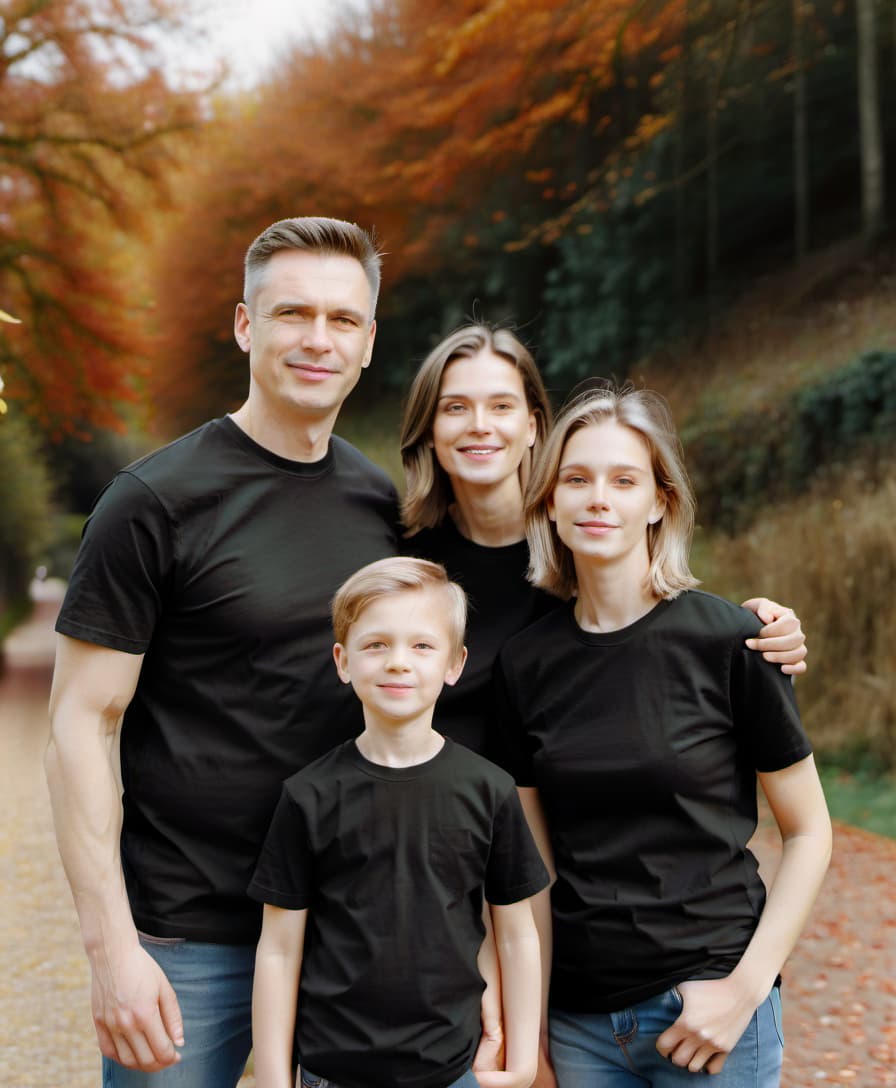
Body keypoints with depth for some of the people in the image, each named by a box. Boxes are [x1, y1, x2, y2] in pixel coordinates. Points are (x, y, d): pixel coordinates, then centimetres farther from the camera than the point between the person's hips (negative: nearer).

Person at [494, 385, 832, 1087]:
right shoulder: (528, 662, 1)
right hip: (577, 1017, 3)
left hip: (704, 1006, -3)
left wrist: (745, 989, -13)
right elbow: (534, 858, 7)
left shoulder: (728, 641, -10)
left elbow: (809, 833, -5)